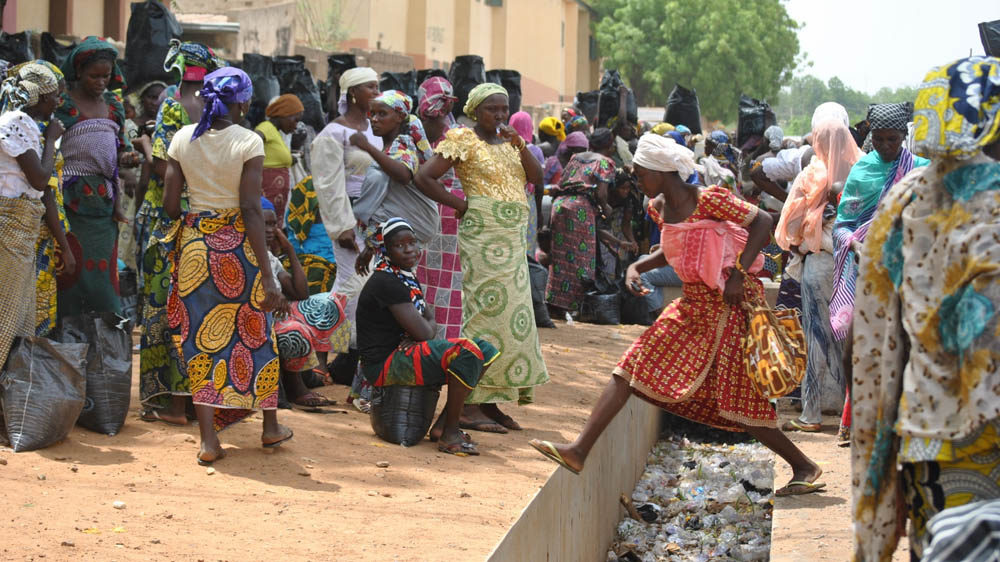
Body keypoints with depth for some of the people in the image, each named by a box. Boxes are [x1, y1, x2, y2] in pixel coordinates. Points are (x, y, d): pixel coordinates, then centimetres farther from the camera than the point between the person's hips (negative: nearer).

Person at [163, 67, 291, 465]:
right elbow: (250, 209, -15)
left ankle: (209, 440, 0)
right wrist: (268, 275, -15)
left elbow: (170, 204, 0)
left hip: (193, 244, 2)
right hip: (237, 244, -2)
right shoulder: (248, 142, -10)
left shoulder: (183, 139, 0)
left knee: (201, 339, 6)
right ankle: (271, 426, 29)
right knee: (252, 332, 14)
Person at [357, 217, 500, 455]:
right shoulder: (385, 282, -17)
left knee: (485, 350, 8)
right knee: (466, 352, -27)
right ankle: (450, 434, -17)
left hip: (406, 354, 11)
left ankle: (443, 425, 5)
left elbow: (431, 319, 16)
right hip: (385, 364, -11)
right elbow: (422, 332, -21)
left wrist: (426, 328, -8)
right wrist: (426, 328, 3)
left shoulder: (407, 279, 15)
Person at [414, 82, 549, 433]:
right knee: (486, 311, -11)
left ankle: (490, 403, 11)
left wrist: (520, 145, -6)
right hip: (482, 236, -8)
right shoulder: (464, 141, -5)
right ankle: (470, 406, -9)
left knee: (511, 316, 6)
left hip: (513, 241, 8)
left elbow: (537, 178, 7)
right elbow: (424, 177, -12)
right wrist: (460, 205, -9)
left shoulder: (508, 142, 16)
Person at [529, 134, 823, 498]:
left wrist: (739, 274, -22)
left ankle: (804, 467, 11)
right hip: (693, 305, 8)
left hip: (730, 304, -8)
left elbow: (762, 223, -15)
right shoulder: (658, 207, 6)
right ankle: (579, 450, -2)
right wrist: (636, 267, 5)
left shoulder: (708, 200, -17)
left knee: (737, 401, -5)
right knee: (631, 369, -1)